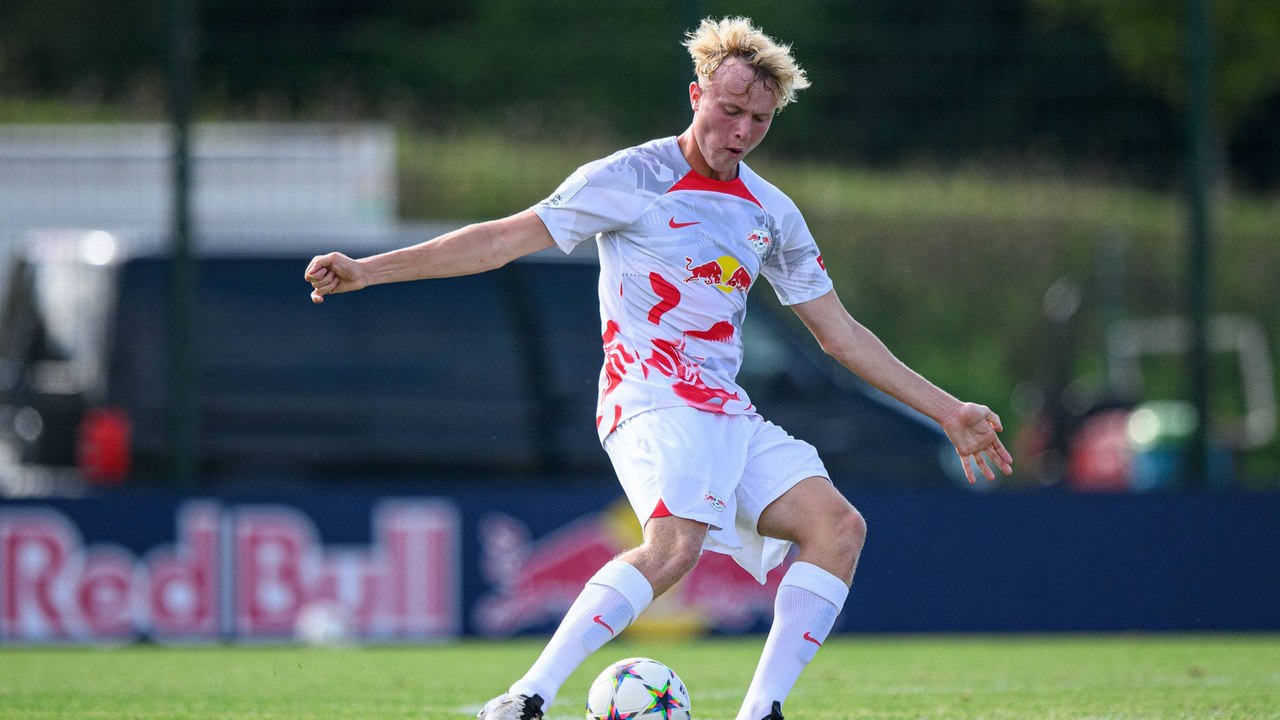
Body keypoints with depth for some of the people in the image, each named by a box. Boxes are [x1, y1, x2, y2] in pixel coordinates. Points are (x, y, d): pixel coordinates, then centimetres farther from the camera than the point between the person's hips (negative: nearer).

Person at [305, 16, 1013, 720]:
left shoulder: (771, 213, 16)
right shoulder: (631, 178, -1)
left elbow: (841, 334, 22)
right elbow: (505, 238, -3)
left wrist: (948, 412, 20)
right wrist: (368, 270, -9)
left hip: (730, 412, 7)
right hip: (653, 398, -7)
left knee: (838, 526, -12)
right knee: (675, 543, -32)